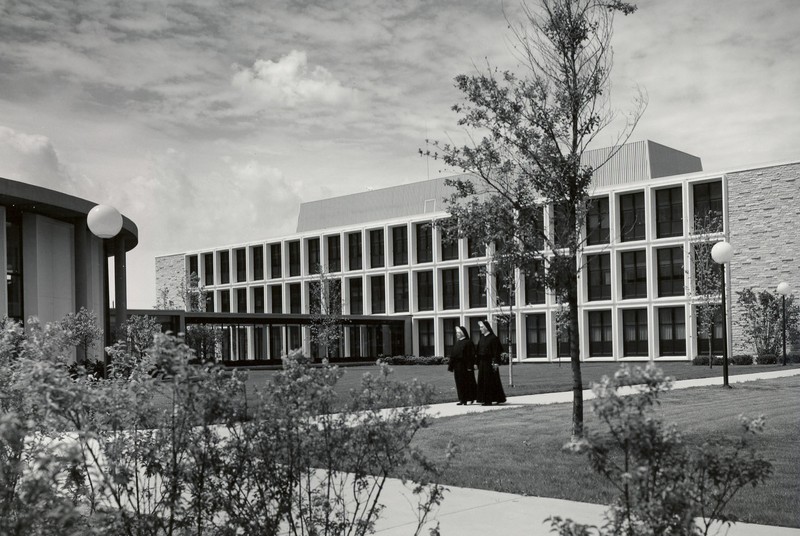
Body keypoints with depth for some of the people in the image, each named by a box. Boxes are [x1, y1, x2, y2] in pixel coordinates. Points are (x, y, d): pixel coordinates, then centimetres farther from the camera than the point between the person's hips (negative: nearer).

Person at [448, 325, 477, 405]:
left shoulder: (468, 342, -6)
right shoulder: (457, 343, 14)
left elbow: (471, 355, -11)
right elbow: (452, 355, 15)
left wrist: (470, 366, -18)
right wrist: (451, 366, 10)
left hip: (465, 365, -7)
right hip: (457, 366, 7)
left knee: (468, 382, -1)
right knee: (459, 383, 6)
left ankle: (469, 399, 8)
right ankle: (462, 399, 11)